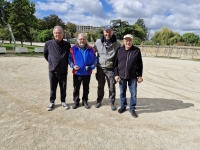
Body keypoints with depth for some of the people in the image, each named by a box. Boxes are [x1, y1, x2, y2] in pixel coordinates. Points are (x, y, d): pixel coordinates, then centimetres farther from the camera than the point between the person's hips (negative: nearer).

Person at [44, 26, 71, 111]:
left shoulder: (67, 44, -5)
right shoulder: (48, 43, -7)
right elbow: (45, 54, 10)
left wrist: (66, 64, 5)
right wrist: (51, 62, 9)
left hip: (63, 71, 0)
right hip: (52, 70, 0)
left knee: (63, 87, 12)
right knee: (52, 88, 12)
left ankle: (63, 101, 29)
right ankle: (52, 102, 29)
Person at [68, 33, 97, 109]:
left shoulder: (91, 49, -2)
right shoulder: (73, 49, -4)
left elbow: (95, 60, 2)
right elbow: (69, 59, 2)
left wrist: (91, 66, -14)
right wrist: (73, 65, -14)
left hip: (87, 73, 1)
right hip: (77, 73, 0)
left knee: (86, 88, 15)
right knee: (76, 88, 11)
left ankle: (85, 101, 32)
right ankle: (76, 101, 29)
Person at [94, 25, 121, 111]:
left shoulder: (117, 43, -6)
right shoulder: (98, 42, -1)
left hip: (111, 69, -1)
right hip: (100, 68, 2)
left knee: (112, 87, 6)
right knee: (100, 86, 15)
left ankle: (112, 102, 25)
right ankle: (99, 100, 33)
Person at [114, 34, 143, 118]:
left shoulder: (137, 50, -3)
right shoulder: (120, 50, -1)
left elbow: (140, 64, 1)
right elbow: (116, 63, 3)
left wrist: (140, 76, -1)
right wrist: (116, 74, -2)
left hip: (133, 77, -1)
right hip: (121, 76, 1)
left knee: (133, 93, 7)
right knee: (122, 93, 14)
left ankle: (132, 109, 25)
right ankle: (123, 106, 34)